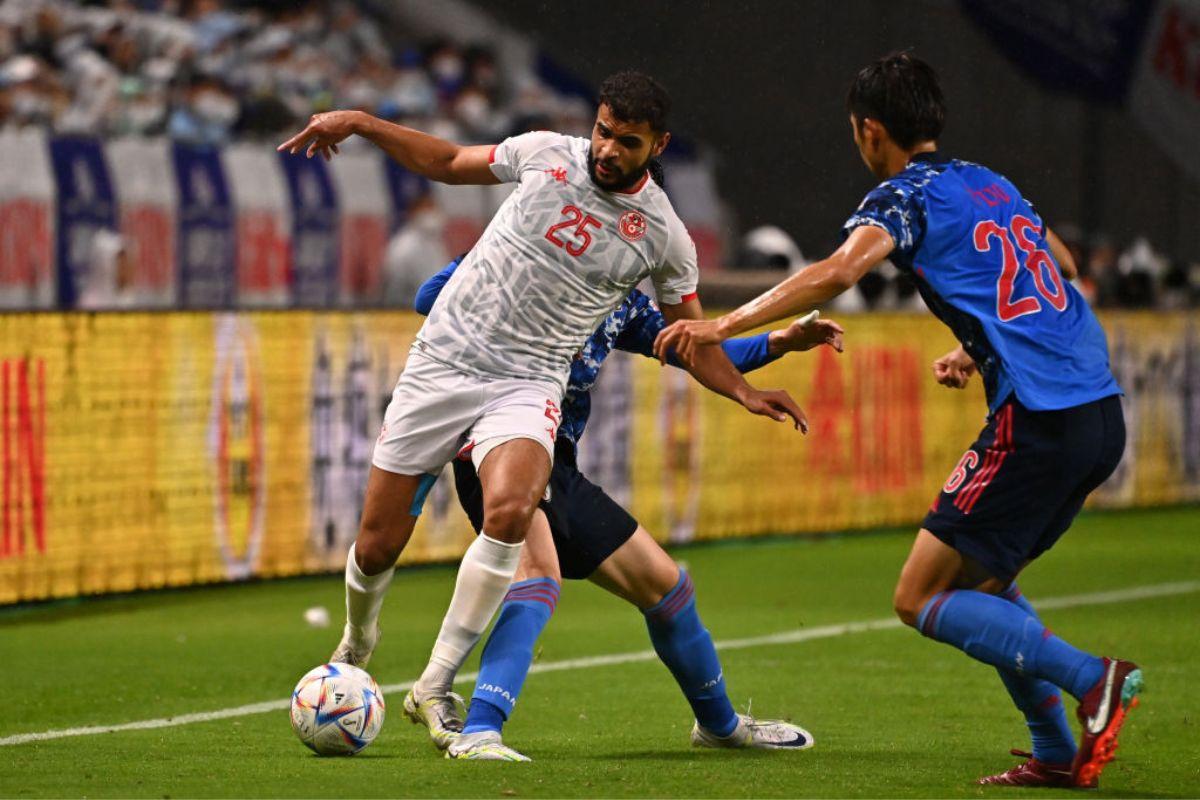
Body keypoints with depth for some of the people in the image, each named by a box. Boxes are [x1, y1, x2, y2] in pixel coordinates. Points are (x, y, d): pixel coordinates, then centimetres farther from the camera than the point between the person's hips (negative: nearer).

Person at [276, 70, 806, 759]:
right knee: (377, 545, 0)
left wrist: (745, 393, -7)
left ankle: (436, 684, -20)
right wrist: (361, 124, 8)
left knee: (510, 509, -33)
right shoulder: (546, 154, 0)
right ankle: (357, 647, 36)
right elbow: (448, 163, 16)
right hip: (442, 360, 2)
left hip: (527, 385, -1)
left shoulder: (663, 236, -2)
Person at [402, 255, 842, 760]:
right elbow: (430, 301, -16)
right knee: (540, 567, -34)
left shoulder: (623, 300, 14)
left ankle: (720, 724, 36)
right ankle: (478, 732, -42)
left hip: (558, 463, 8)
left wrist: (778, 343, 14)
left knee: (661, 582, 13)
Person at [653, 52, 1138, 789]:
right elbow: (1063, 268, 38)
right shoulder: (993, 186, 21)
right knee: (981, 582, 21)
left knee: (922, 599, -3)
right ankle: (1057, 753, 14)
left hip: (1040, 423, -8)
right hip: (1101, 413, 8)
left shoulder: (907, 196, -3)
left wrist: (725, 325, -24)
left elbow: (839, 271, -22)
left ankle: (1091, 678, -14)